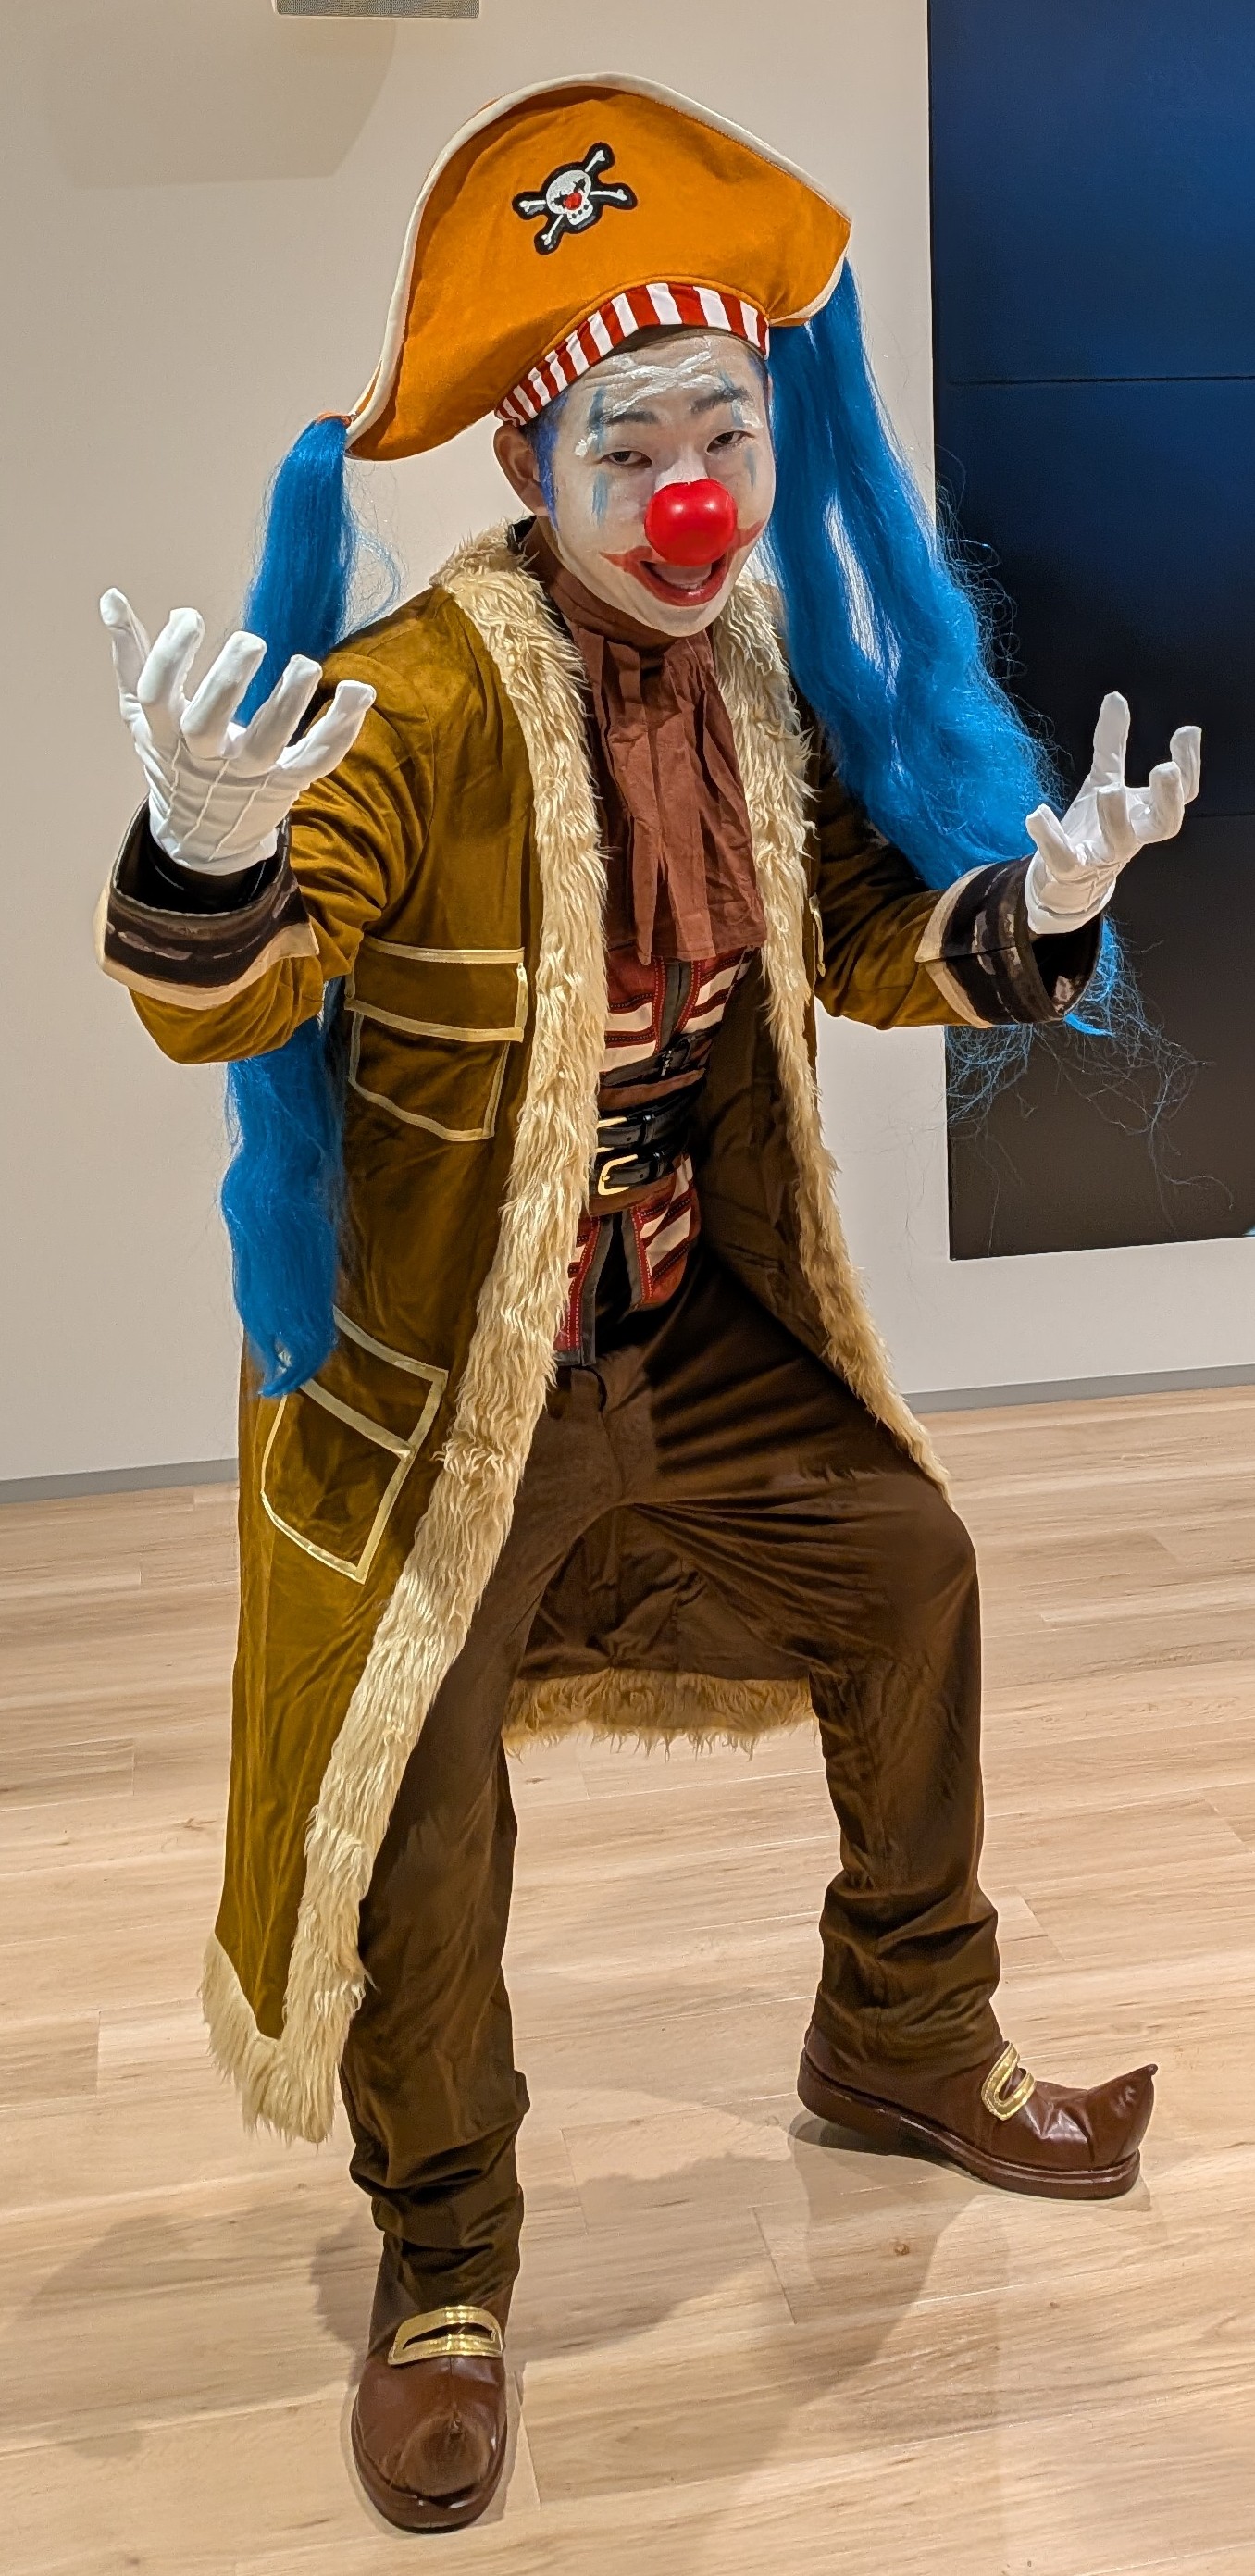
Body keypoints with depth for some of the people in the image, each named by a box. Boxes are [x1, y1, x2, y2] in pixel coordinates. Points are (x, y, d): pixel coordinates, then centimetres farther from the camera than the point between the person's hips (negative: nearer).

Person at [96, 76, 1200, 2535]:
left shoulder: (766, 676, 1)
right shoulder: (418, 701, -22)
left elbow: (865, 945, 10)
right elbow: (225, 1004, -31)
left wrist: (1027, 906, -11)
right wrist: (209, 850, -54)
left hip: (701, 1334, 7)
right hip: (441, 1368, -7)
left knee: (907, 1578, 17)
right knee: (423, 1827, -2)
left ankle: (908, 2041, 43)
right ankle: (444, 2266, 26)